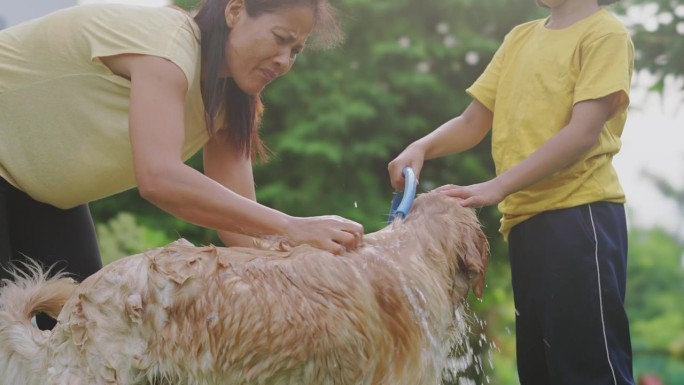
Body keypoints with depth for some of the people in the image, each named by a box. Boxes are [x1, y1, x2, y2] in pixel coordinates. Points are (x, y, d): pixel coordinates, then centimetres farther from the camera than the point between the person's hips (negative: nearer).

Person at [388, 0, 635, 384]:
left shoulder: (606, 34, -3)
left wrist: (498, 186, -21)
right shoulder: (519, 38, 19)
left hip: (580, 213, -7)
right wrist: (421, 148, -4)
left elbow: (585, 131, -15)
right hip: (525, 219, 7)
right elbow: (473, 122, 17)